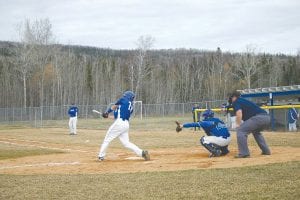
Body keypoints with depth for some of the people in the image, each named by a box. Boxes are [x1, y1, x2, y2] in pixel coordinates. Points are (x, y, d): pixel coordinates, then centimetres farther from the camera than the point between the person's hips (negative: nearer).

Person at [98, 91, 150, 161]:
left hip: (119, 123, -7)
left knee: (107, 139, 3)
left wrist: (107, 112, 29)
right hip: (126, 124, 7)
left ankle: (101, 156, 6)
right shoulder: (131, 107, 19)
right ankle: (142, 153, -4)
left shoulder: (123, 100, 3)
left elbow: (114, 107, 15)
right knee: (126, 142, 7)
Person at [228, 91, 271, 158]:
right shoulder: (244, 101, 34)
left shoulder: (236, 102, 8)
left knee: (240, 130, -5)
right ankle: (266, 151, 31)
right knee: (256, 132, 35)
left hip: (259, 117, -9)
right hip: (267, 118, 9)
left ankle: (244, 153, -10)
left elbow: (239, 113, -11)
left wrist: (238, 125, -2)